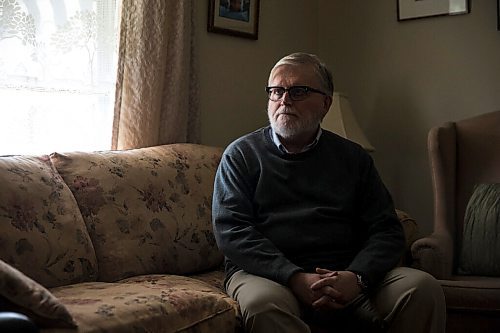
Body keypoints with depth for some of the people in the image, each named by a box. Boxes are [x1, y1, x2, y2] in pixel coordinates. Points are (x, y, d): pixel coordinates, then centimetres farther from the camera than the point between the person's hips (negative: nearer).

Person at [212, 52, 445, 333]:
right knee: (263, 303, -37)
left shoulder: (353, 157, 15)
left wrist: (357, 277, -13)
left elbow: (387, 231, 9)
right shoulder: (241, 155, 8)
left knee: (423, 287, -19)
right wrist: (296, 278, -18)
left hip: (345, 276, 3)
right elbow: (231, 230, -5)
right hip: (272, 274, -3)